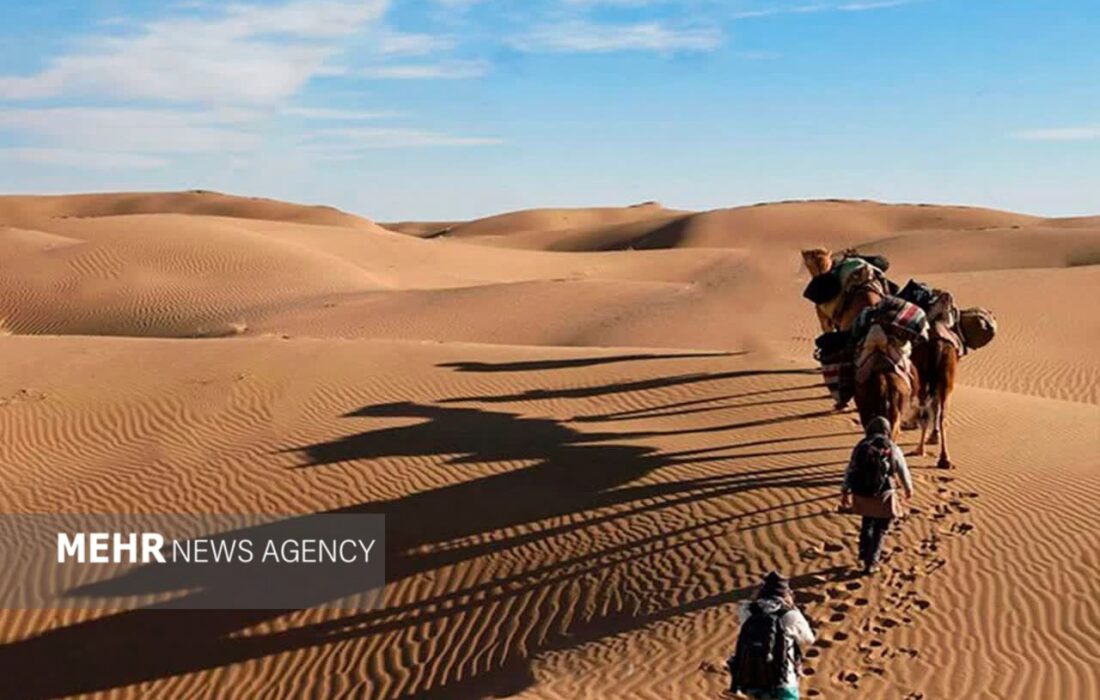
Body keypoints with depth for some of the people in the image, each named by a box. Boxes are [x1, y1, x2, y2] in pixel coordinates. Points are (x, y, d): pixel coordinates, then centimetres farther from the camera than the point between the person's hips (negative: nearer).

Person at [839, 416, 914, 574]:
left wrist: (845, 491, 17)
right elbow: (903, 472, 7)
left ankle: (864, 553, 35)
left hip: (862, 495, 3)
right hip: (883, 497, -3)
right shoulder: (893, 449, -3)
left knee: (867, 523, 27)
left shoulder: (860, 447, 2)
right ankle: (871, 563, 11)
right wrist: (908, 489, 25)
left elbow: (850, 471, 5)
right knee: (880, 530, 12)